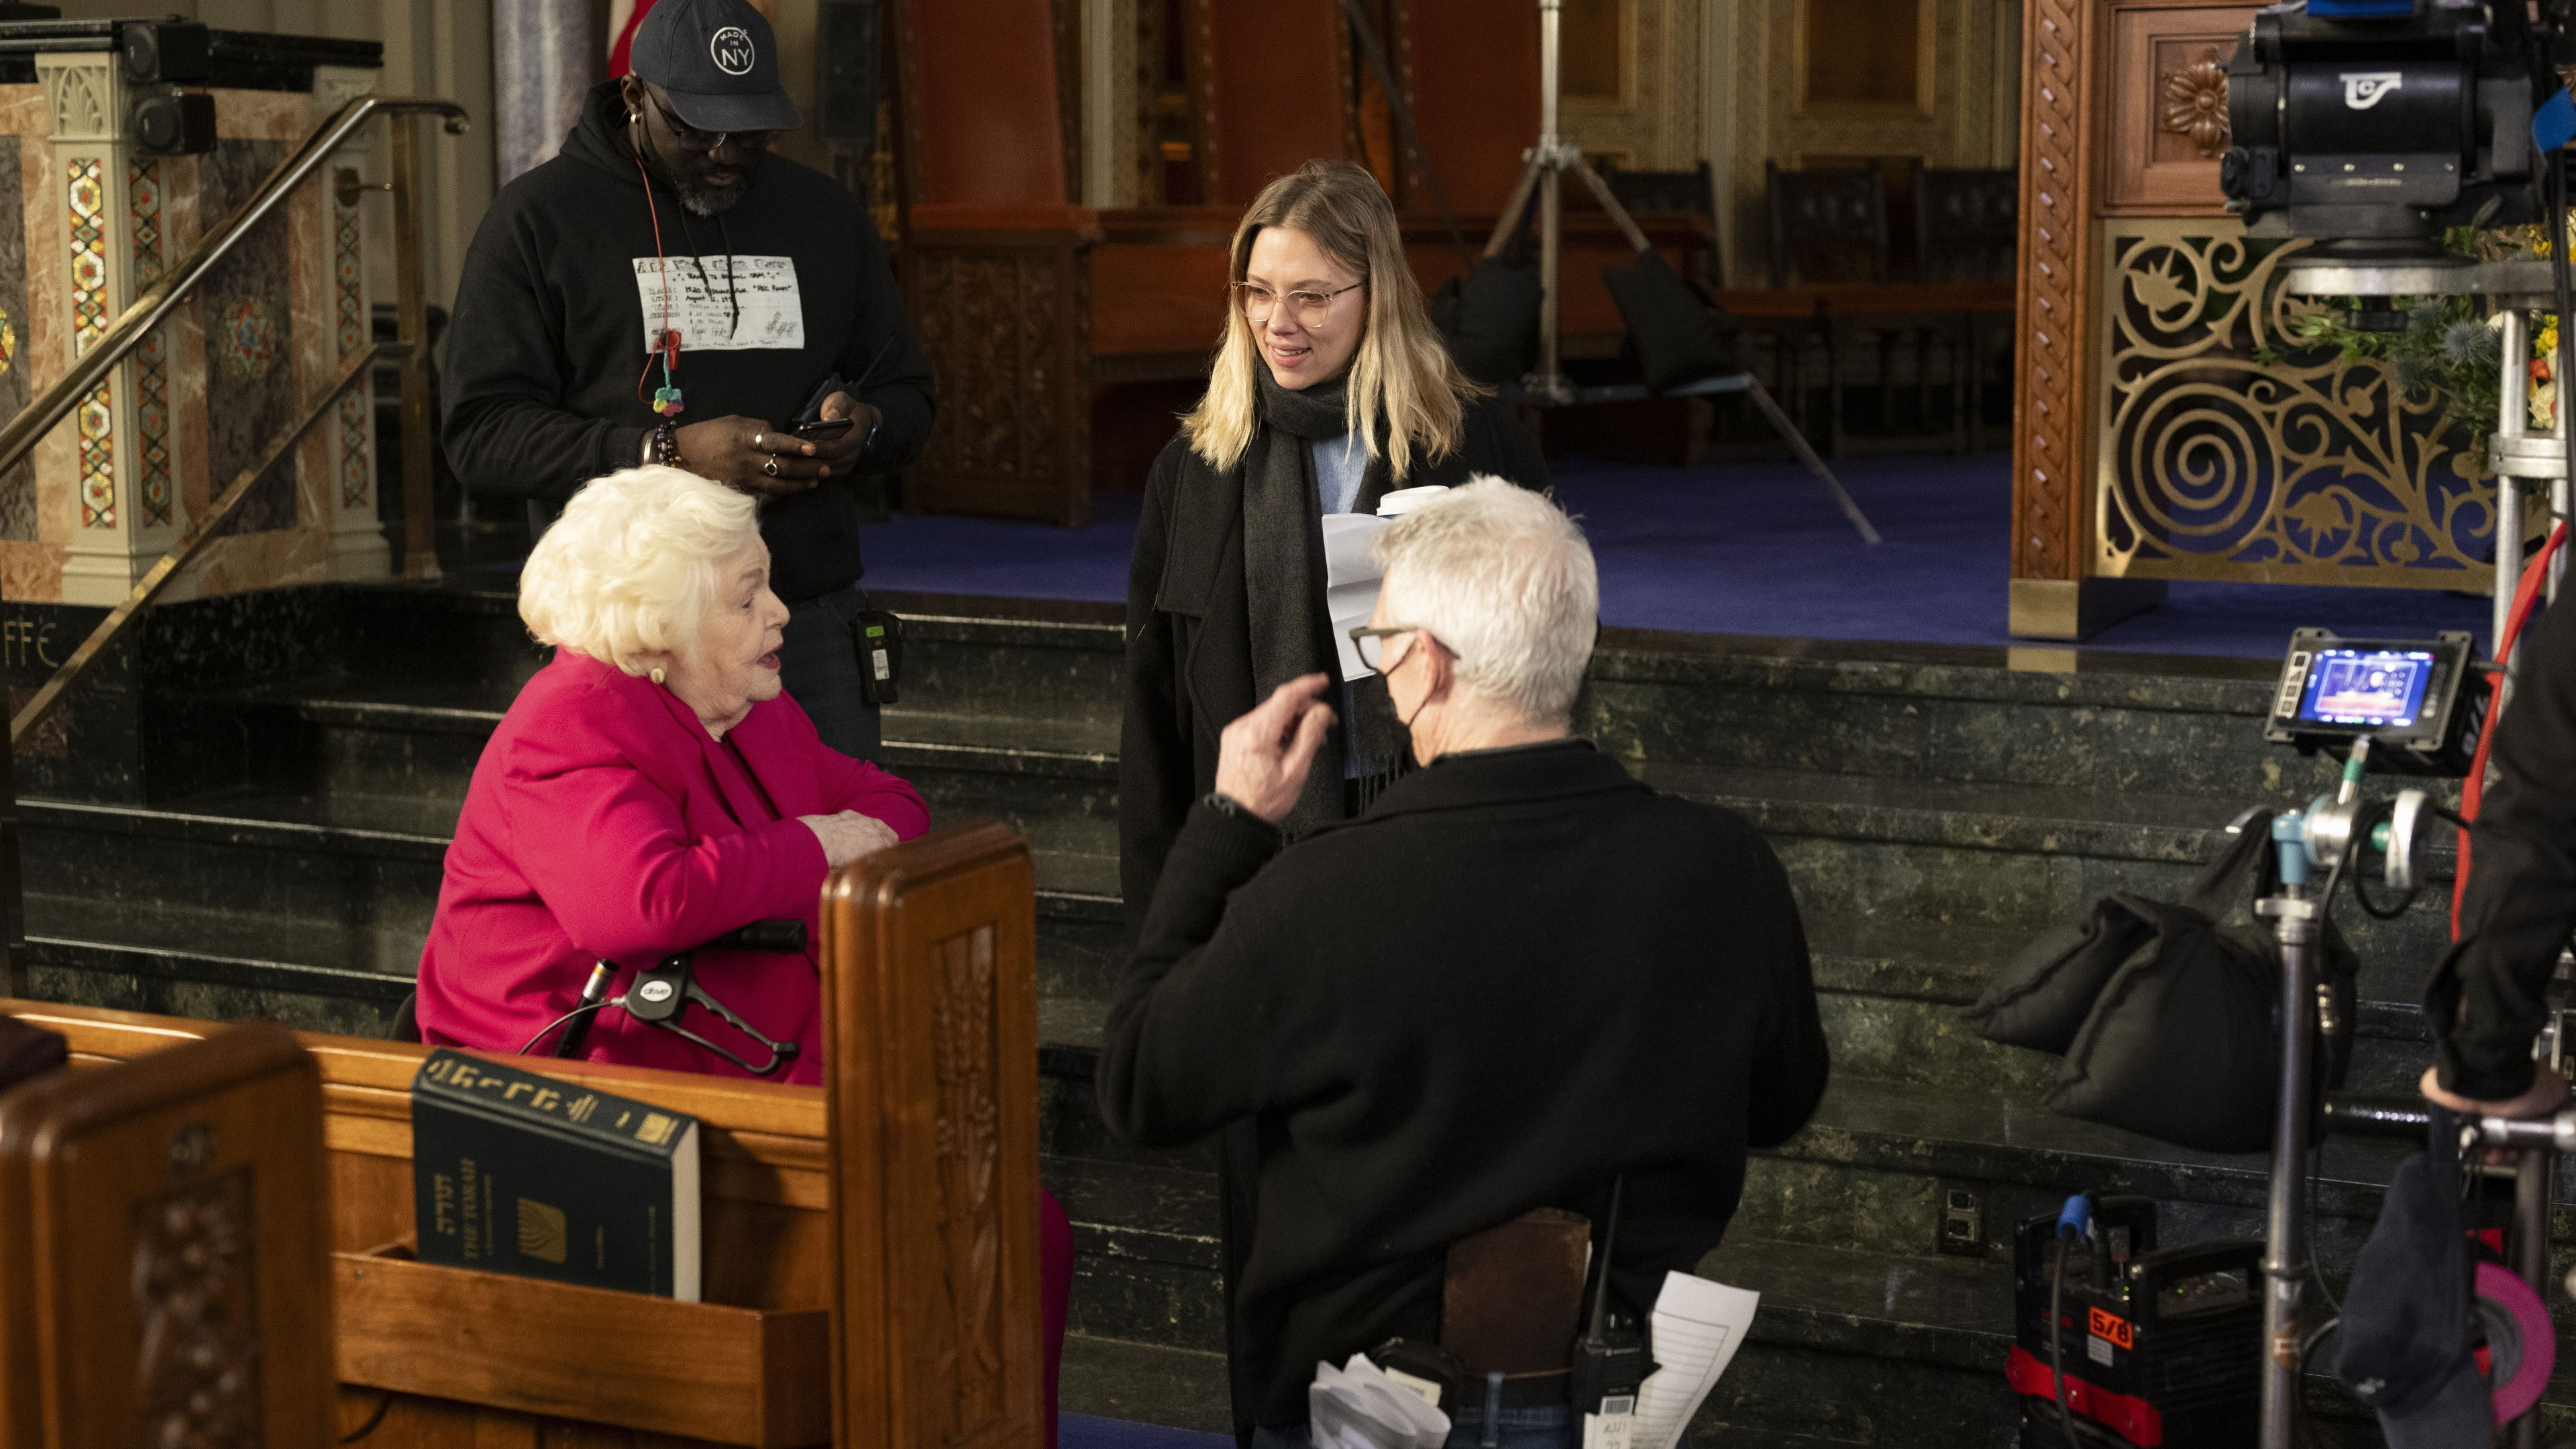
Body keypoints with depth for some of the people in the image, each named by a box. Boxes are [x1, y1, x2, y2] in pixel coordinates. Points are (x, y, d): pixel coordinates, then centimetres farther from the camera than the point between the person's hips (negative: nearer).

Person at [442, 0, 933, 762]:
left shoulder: (824, 212, 14)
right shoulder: (538, 219, 1)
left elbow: (906, 392, 20)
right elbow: (482, 431, -6)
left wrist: (863, 428, -6)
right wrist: (668, 453, -19)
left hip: (810, 628, 4)